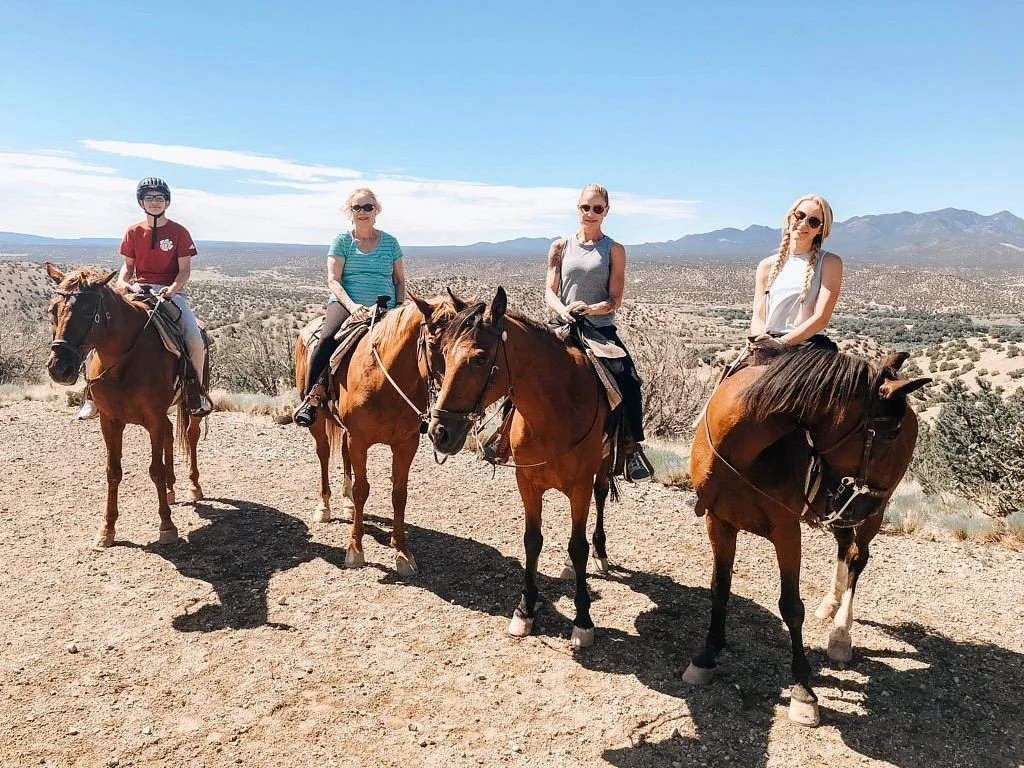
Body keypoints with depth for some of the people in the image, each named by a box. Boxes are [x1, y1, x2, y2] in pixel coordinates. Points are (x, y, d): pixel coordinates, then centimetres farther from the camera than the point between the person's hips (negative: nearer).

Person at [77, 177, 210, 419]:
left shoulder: (179, 232, 3)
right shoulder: (133, 232, 11)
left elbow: (185, 269, 0)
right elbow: (128, 265, 15)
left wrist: (173, 288, -19)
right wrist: (122, 283, -7)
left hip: (171, 291, -2)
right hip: (138, 289, 2)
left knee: (196, 341, -26)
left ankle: (195, 390, -6)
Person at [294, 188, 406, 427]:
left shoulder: (390, 242, 14)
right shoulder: (342, 241, 8)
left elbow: (400, 281, 18)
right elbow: (333, 280, -1)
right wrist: (352, 305, -19)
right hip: (345, 303, -2)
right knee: (328, 339, -32)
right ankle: (310, 397, -23)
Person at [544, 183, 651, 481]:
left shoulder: (614, 250, 5)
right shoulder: (561, 247, 9)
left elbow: (615, 300, -1)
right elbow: (550, 292, 4)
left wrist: (591, 308, -22)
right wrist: (563, 310, -18)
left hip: (602, 330, -1)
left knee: (630, 382, -23)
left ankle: (632, 447, -11)